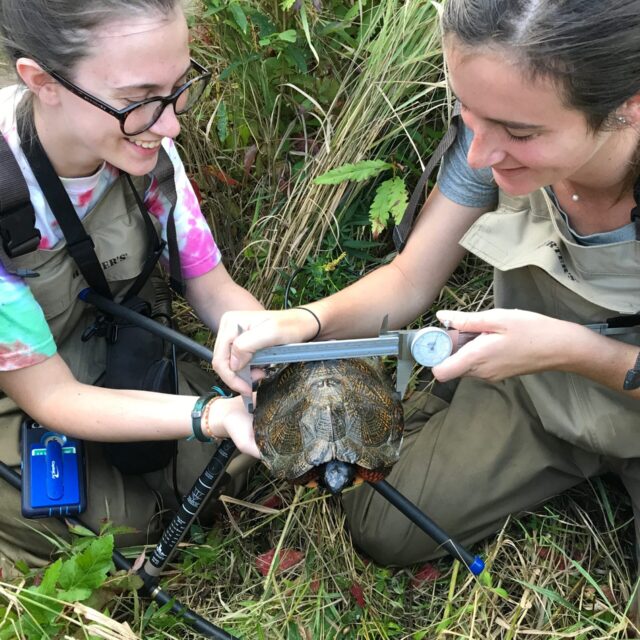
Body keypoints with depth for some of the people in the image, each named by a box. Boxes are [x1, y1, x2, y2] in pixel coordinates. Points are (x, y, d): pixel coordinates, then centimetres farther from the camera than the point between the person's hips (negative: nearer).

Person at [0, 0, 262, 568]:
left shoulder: (143, 144, -21)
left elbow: (214, 289, -10)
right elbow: (48, 396, -28)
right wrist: (216, 415, -41)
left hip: (119, 355, 5)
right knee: (129, 524, -13)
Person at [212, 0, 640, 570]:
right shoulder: (496, 134, -22)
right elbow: (409, 281, -12)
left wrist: (573, 347, -36)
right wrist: (304, 322, -29)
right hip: (532, 388, 3)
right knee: (385, 531, 1)